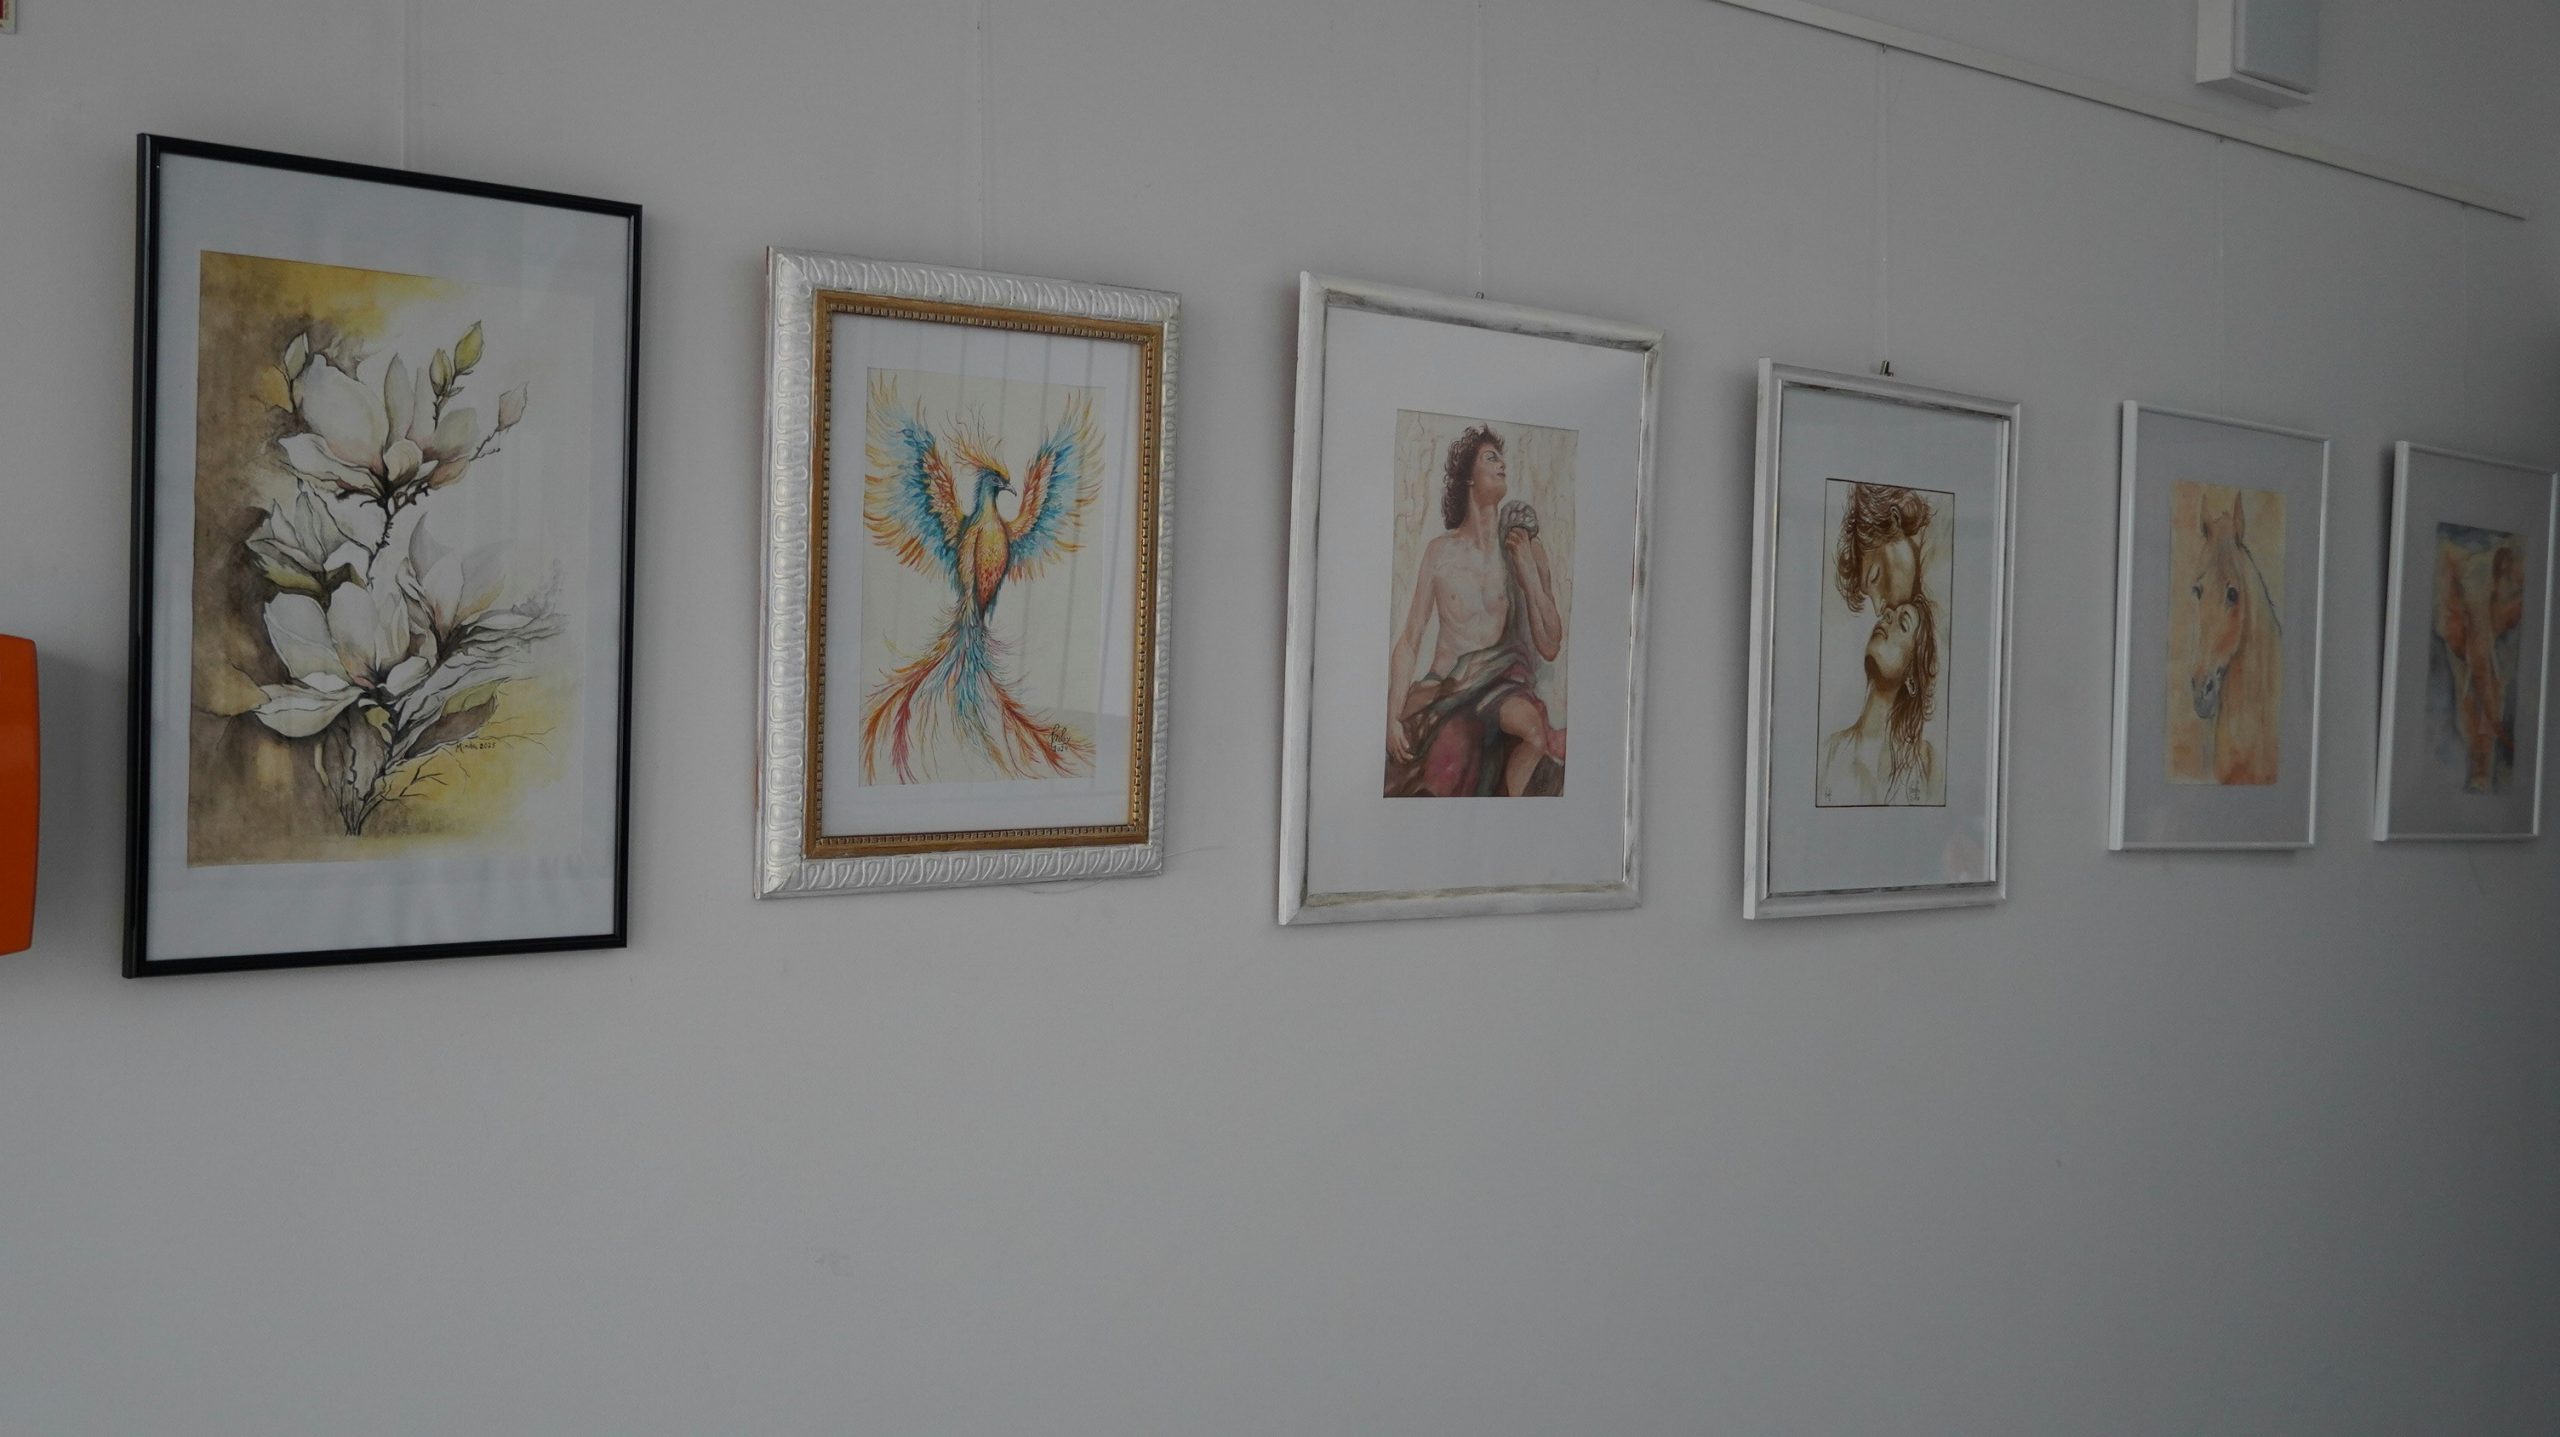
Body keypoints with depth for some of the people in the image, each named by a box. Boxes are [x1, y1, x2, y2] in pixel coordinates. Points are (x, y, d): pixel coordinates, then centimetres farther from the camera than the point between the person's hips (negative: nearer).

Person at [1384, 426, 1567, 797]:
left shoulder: (1526, 550, 6)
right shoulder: (1440, 551, 3)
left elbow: (1551, 648, 2)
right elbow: (1408, 642, 4)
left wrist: (1529, 573, -7)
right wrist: (1393, 717, -8)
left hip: (1502, 683, 0)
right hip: (1446, 690, 0)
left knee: (1530, 722, -34)